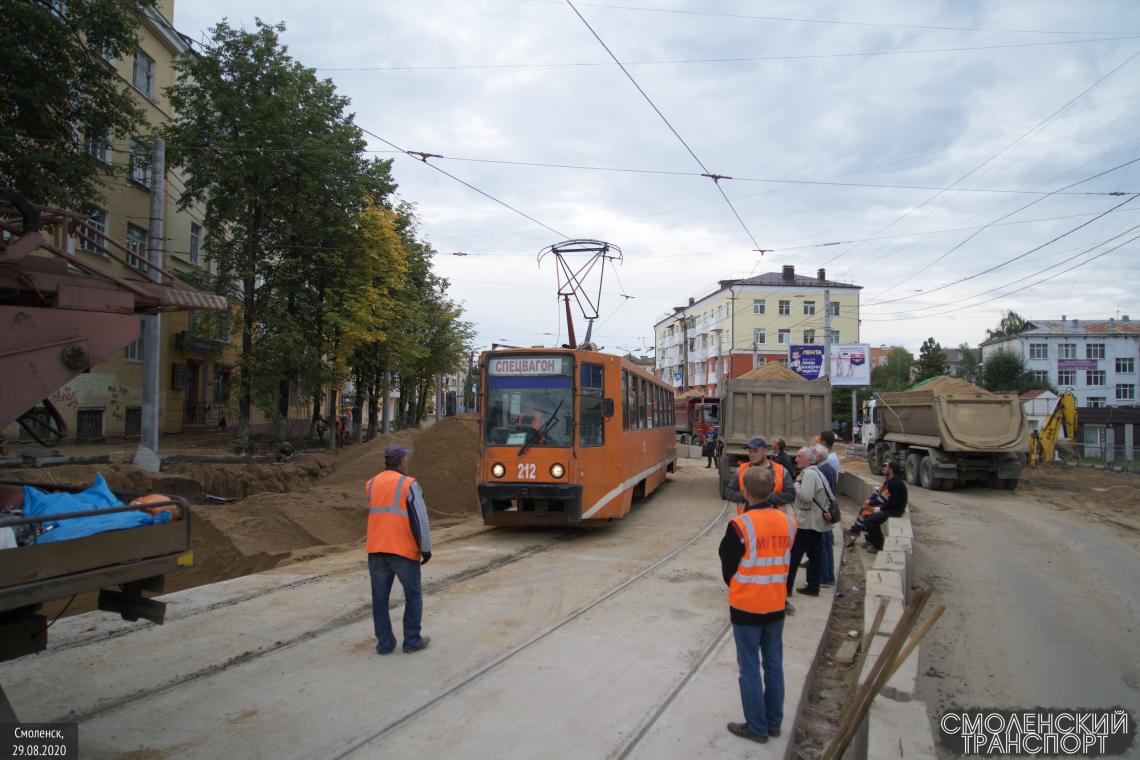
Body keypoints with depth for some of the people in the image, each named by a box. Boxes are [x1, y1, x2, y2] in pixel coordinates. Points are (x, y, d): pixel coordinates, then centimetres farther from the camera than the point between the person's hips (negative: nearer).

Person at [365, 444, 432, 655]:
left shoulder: (371, 484, 9)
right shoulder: (408, 484, -8)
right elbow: (419, 519, -12)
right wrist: (425, 548, -6)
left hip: (376, 550, 5)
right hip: (404, 550, -4)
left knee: (380, 597, 11)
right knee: (413, 596, 11)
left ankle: (384, 643, 15)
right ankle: (412, 641, 15)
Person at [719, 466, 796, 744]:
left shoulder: (740, 526, -20)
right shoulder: (787, 522, -5)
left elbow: (728, 566, -7)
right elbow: (783, 561, 6)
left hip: (746, 607, -5)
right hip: (776, 605, 5)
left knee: (750, 668, 8)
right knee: (774, 665, 17)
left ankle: (757, 727, 17)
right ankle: (774, 722, 29)